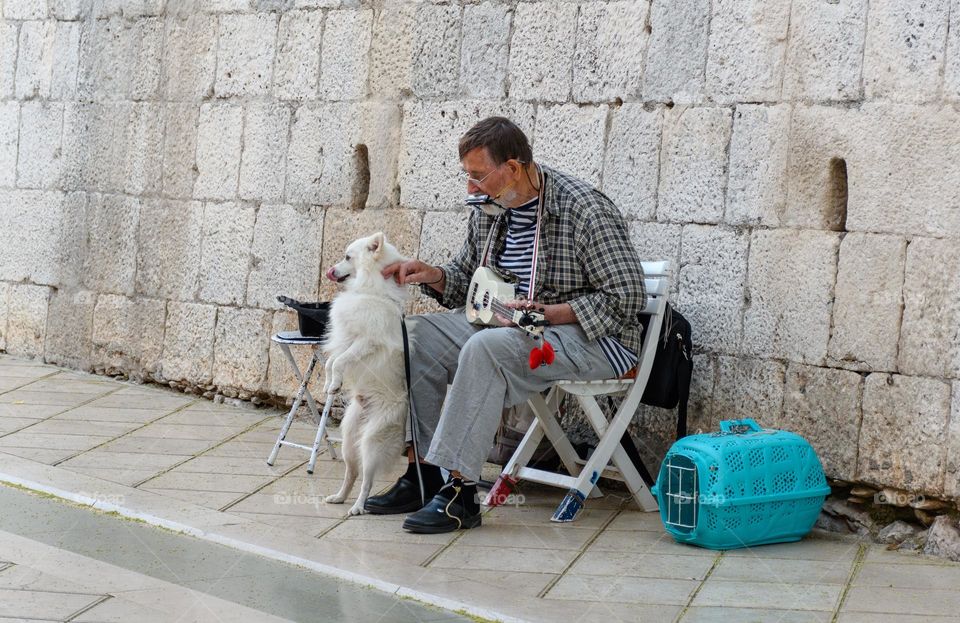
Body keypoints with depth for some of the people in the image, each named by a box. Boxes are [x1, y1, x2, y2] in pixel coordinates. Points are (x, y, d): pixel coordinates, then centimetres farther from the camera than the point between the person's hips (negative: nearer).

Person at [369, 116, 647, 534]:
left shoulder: (586, 211, -17)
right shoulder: (491, 210, 7)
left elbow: (626, 298, -18)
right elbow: (466, 277, 21)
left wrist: (548, 312, -26)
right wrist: (433, 276, -2)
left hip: (592, 338, -8)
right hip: (509, 325, 8)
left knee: (486, 348, -34)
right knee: (417, 334, -8)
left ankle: (461, 492, -30)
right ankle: (421, 475, -9)